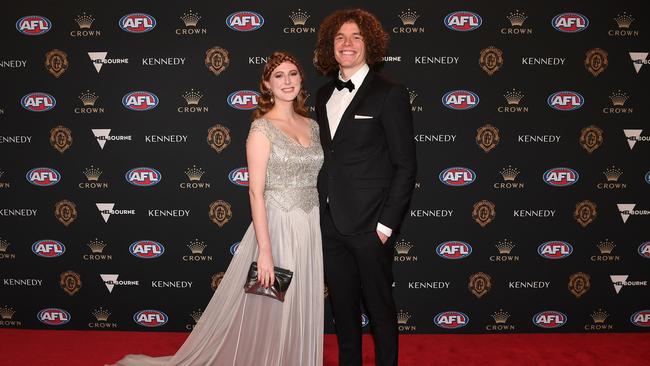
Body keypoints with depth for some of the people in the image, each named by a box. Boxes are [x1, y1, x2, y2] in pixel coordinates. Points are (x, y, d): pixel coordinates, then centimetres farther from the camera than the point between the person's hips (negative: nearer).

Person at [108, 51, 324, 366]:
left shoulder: (312, 126, 10)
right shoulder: (262, 129, -9)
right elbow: (256, 192, -13)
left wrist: (322, 234, 11)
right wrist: (265, 251, -18)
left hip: (311, 229, 6)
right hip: (277, 227, -6)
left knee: (302, 316, 15)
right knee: (268, 316, 5)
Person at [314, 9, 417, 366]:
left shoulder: (389, 94, -8)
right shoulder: (324, 95, 11)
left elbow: (405, 165, -10)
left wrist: (387, 223, -13)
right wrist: (322, 211, 8)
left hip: (369, 225, -5)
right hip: (331, 223, 6)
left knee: (379, 306, 10)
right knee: (342, 306, 17)